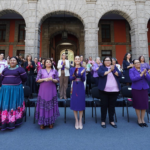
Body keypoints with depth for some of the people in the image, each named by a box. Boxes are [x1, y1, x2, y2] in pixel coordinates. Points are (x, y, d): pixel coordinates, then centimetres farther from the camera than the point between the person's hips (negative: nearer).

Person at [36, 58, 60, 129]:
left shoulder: (54, 71, 10)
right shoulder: (41, 71, 9)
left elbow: (57, 80, 5)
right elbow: (37, 80, 3)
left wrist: (52, 79, -14)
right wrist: (44, 79, -13)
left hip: (51, 90, 1)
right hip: (43, 90, 0)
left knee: (51, 105, 3)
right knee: (42, 105, 0)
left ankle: (51, 122, 16)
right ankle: (42, 123, 13)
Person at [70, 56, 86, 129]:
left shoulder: (83, 69, 3)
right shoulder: (72, 69, 5)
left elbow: (83, 79, -5)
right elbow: (70, 79, -6)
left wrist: (81, 74, -24)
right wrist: (74, 75, -25)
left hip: (81, 87, 0)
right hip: (74, 87, 1)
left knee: (81, 103, 4)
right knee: (75, 103, 4)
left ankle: (80, 121, 18)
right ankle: (76, 121, 19)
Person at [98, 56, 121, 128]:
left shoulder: (115, 67, 12)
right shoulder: (101, 67, 5)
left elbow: (119, 75, -1)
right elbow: (100, 73, -16)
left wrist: (113, 70, -16)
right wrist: (109, 70, -17)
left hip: (114, 90, 2)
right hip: (104, 90, -2)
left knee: (112, 105, 10)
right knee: (104, 105, 5)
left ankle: (111, 120, 25)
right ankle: (103, 121, 19)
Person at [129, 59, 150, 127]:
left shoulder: (144, 69, 6)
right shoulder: (131, 70, -4)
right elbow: (133, 79, -18)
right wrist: (141, 74, -21)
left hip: (144, 89, 4)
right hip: (136, 89, -3)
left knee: (144, 104, 7)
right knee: (138, 104, 4)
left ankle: (142, 119, 25)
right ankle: (139, 120, 22)